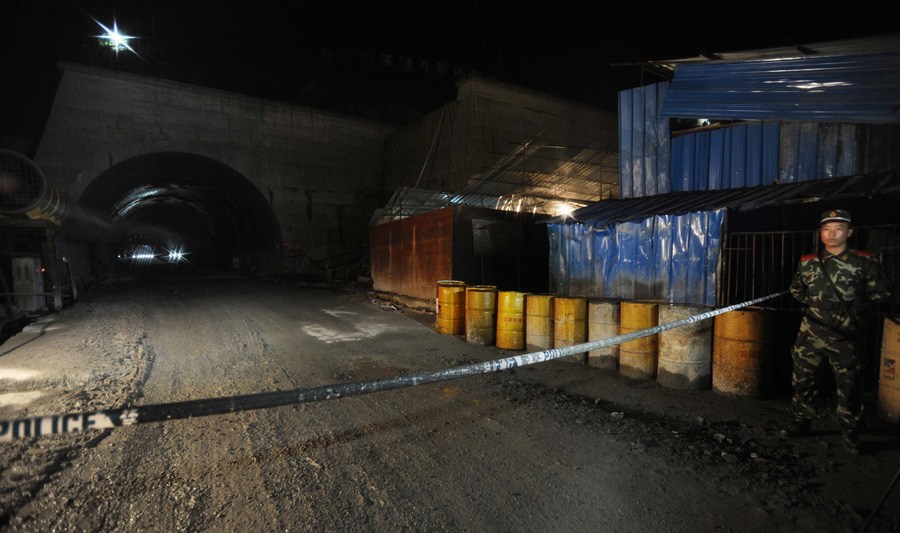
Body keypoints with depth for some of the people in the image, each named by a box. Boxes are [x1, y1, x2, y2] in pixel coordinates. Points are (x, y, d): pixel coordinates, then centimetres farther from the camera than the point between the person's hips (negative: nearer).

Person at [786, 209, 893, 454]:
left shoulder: (865, 262, -2)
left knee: (849, 385, 5)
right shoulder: (808, 262, 5)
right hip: (811, 332, 2)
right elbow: (796, 288, 18)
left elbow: (882, 292, 4)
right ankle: (802, 421, 24)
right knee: (803, 379, 9)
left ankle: (849, 432, 21)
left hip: (846, 335, -2)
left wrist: (858, 310, 0)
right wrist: (813, 302, 5)